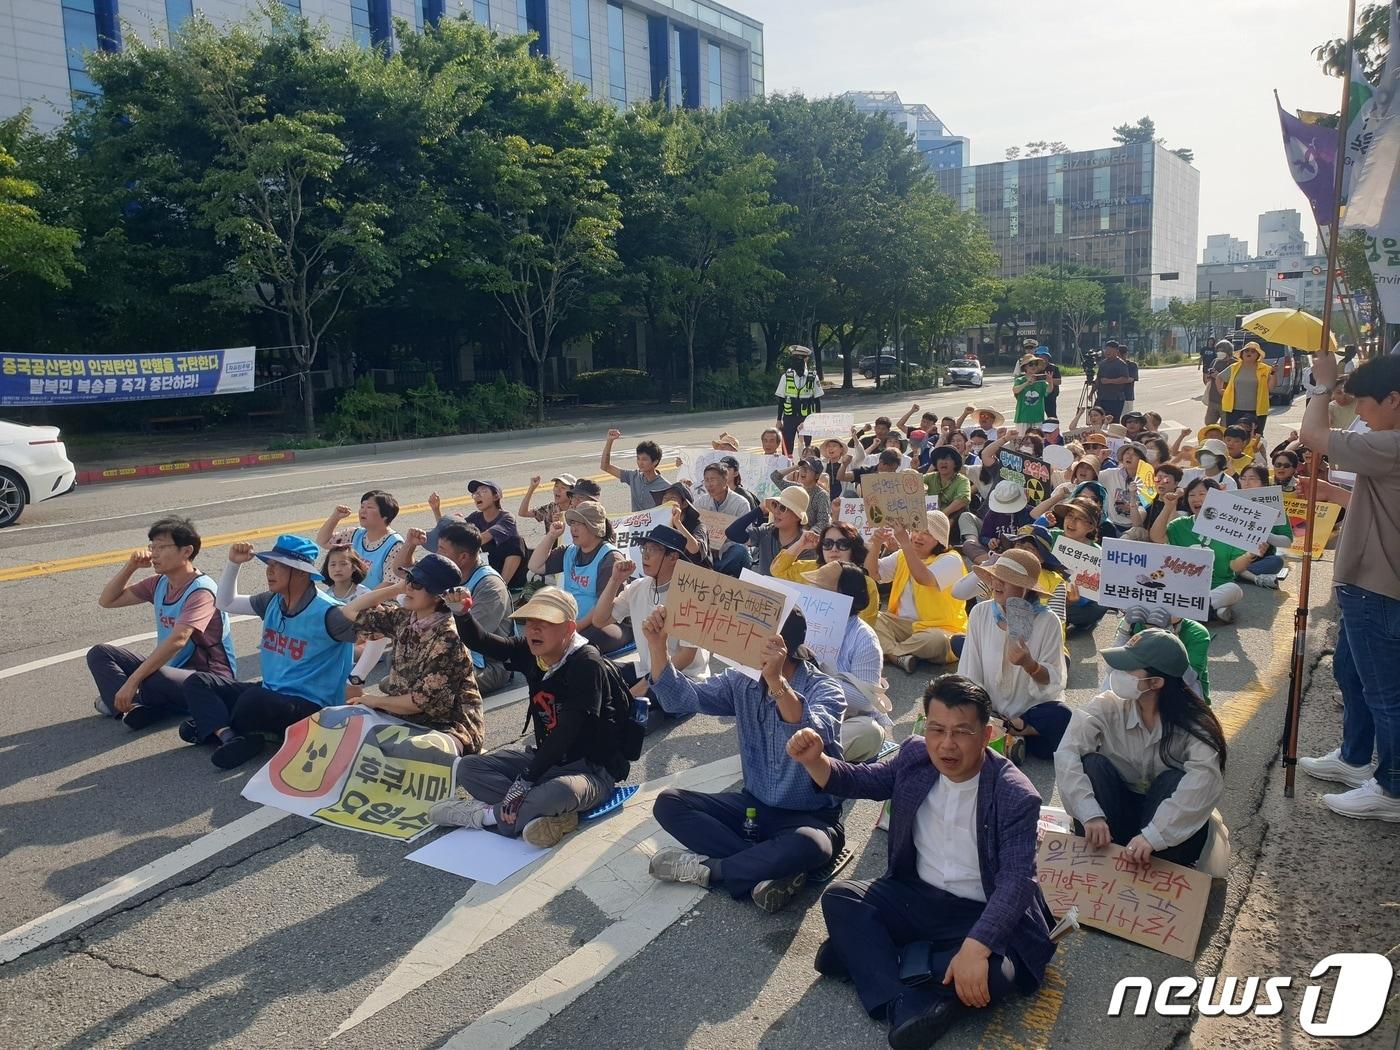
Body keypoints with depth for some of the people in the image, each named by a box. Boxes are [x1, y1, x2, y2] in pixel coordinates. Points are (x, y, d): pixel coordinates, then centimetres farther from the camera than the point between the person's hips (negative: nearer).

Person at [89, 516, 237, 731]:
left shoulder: (201, 590, -19)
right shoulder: (160, 584, 7)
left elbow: (178, 640, -31)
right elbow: (107, 601, 14)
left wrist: (132, 681, -34)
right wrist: (130, 566, -1)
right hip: (169, 669, 9)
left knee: (152, 680, -38)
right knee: (99, 654, 1)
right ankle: (134, 707, -21)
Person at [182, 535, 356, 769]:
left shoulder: (326, 612, -18)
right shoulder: (272, 601, 5)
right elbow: (225, 603, 18)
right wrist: (234, 564, 7)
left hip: (310, 705, -8)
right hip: (269, 693, 8)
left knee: (256, 698, -36)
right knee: (197, 682, 0)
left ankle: (212, 726, -3)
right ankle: (230, 738, -24)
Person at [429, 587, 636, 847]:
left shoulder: (587, 665, -23)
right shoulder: (529, 653, 0)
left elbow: (567, 731, -26)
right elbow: (477, 641, 0)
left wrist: (525, 780, -26)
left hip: (591, 767, -8)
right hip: (546, 755, 8)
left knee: (560, 791, -41)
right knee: (468, 767, -4)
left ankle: (485, 814, -15)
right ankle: (541, 814, -18)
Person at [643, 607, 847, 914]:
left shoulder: (823, 689, -18)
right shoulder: (741, 682, -1)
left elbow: (815, 737, -39)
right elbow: (679, 699, -9)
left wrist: (777, 681, -53)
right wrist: (657, 644, -24)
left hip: (809, 817, -5)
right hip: (753, 806, 5)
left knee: (808, 846, -40)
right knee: (668, 803, -12)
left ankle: (707, 869, -15)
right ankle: (772, 869, -21)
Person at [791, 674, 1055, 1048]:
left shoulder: (1015, 795, -21)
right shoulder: (915, 757, -6)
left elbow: (1016, 879, -28)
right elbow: (855, 781, 7)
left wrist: (975, 947, -42)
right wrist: (814, 759, -17)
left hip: (983, 915, -4)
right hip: (917, 895, 5)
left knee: (991, 974, -34)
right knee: (838, 897, -17)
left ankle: (864, 952, -18)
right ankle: (904, 1009, -31)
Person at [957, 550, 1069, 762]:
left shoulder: (1047, 621, -10)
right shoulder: (980, 613, -4)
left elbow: (1054, 681, -9)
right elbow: (969, 672, -3)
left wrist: (1029, 664, -29)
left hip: (1034, 708, 0)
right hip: (990, 710, 1)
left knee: (1060, 717, -33)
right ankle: (1012, 735, -12)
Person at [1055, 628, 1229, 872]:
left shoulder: (1191, 723, -18)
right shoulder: (1107, 706, -13)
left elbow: (1206, 778, -35)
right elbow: (1067, 753, -25)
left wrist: (1152, 836, -46)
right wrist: (1090, 814, -40)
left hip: (1170, 825, -1)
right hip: (1117, 815, 1)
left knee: (1174, 780, -29)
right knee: (1092, 764, -24)